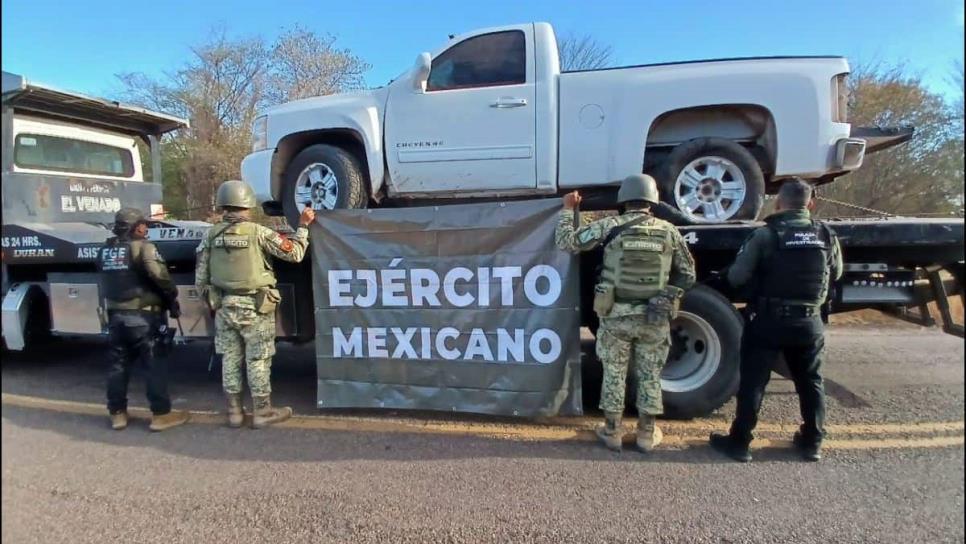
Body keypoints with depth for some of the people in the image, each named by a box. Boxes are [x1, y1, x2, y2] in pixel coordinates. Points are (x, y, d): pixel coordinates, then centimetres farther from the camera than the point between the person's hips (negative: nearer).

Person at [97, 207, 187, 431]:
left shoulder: (105, 251, 11)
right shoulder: (142, 247, -12)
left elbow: (106, 281, 17)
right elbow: (158, 276, -24)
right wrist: (172, 298, -11)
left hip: (115, 315, 7)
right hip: (143, 315, -7)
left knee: (118, 364, 14)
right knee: (155, 364, -1)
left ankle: (117, 413, 22)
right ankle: (161, 414, 3)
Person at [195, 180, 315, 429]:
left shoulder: (211, 235, 2)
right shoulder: (257, 232, -13)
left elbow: (200, 278, 6)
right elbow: (295, 253, -12)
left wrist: (212, 300, 20)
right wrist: (303, 226, 0)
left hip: (224, 306, 5)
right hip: (254, 307, -5)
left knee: (230, 359, 13)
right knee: (258, 361, 5)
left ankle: (234, 412, 23)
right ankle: (263, 412, 15)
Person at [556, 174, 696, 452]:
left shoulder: (610, 226, -7)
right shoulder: (669, 231, 0)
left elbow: (567, 242, -3)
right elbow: (688, 275, 6)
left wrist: (567, 209, 10)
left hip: (616, 316, -1)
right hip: (655, 318, 2)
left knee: (614, 375, 12)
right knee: (650, 377, 14)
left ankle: (612, 431, 22)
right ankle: (647, 434, 25)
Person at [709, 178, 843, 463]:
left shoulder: (765, 235, -14)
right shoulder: (827, 236, 2)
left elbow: (736, 277, -13)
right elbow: (835, 274, 18)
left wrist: (760, 277, 8)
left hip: (769, 321, -4)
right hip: (809, 322, 4)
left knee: (752, 383, 4)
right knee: (811, 382, 20)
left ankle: (739, 442, 12)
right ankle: (812, 442, 31)